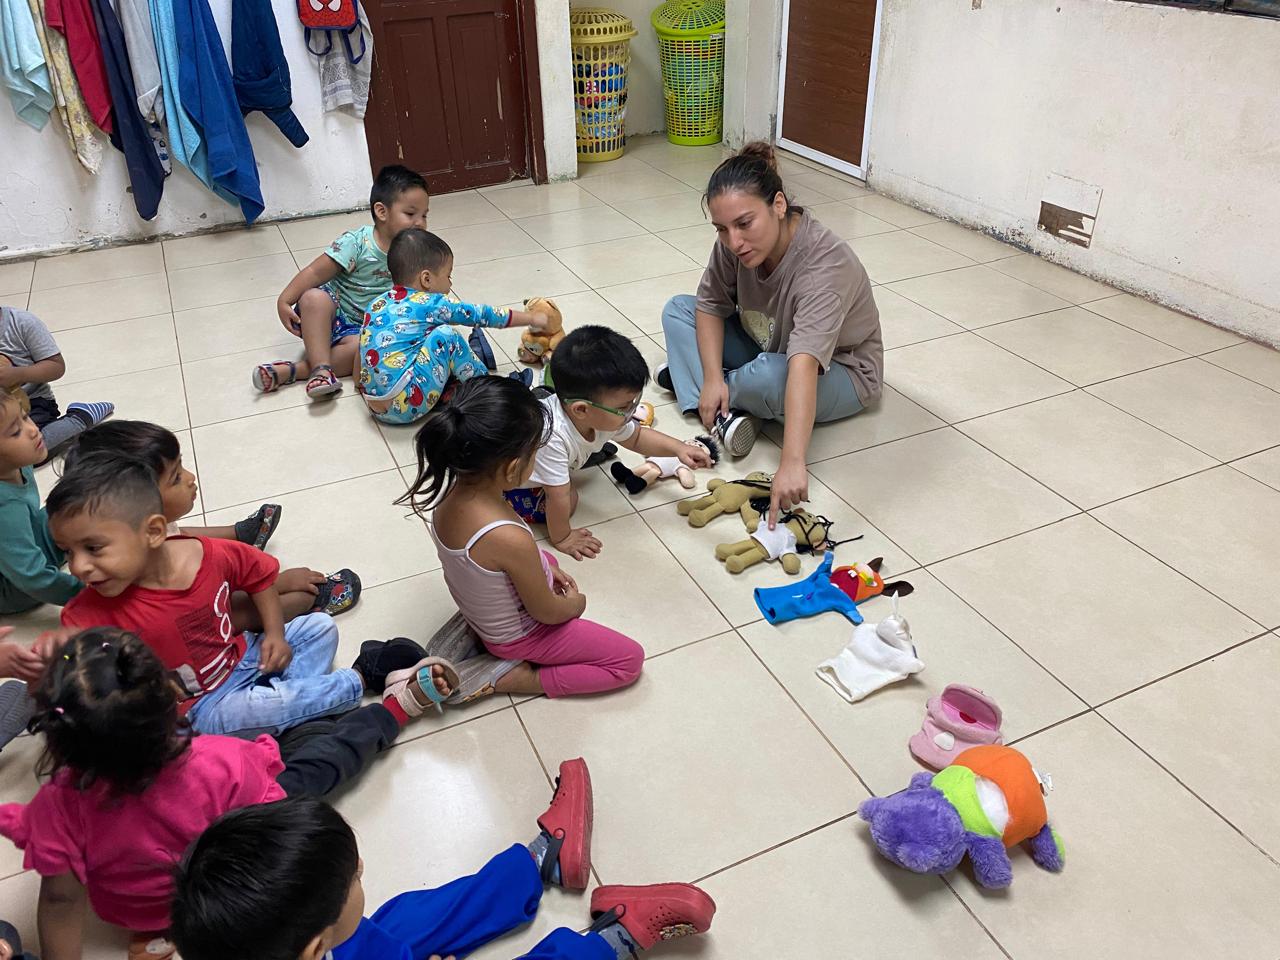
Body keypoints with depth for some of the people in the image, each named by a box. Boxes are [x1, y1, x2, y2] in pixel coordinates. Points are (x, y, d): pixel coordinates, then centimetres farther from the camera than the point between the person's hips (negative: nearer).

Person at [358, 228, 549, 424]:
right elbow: (482, 315, 4)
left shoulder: (377, 304, 13)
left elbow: (362, 347, 23)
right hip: (407, 407, -8)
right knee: (445, 335, -5)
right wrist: (532, 318, 14)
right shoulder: (431, 304, -5)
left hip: (375, 407, 8)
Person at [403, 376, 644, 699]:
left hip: (480, 613, 8)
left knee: (546, 559, 35)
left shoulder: (450, 493, -20)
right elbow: (548, 613, -23)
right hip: (519, 634, -8)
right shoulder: (511, 539, -42)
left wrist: (543, 568, 9)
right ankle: (530, 679, -2)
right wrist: (575, 603, -2)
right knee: (631, 659, 3)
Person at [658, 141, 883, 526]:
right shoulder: (735, 243, -21)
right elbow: (710, 304, -7)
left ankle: (685, 376, -6)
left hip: (839, 374, -6)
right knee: (677, 310, -3)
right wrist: (712, 377, -21)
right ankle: (726, 414, -19)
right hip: (770, 344, 6)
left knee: (770, 377, -38)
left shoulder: (825, 265, -39)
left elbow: (804, 367, -51)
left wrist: (792, 462, -58)